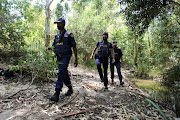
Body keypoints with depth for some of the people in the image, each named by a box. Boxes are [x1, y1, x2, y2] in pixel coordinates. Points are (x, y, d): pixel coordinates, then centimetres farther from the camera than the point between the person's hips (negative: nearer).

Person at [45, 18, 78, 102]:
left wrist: (76, 59, -8)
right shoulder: (57, 36, 16)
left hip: (65, 57, -7)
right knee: (65, 74, 14)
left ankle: (57, 94, -12)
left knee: (61, 74, -14)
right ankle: (70, 89, 31)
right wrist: (48, 48, -4)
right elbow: (54, 46, 20)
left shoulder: (69, 35, -3)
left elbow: (74, 47, -4)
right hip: (59, 57, 7)